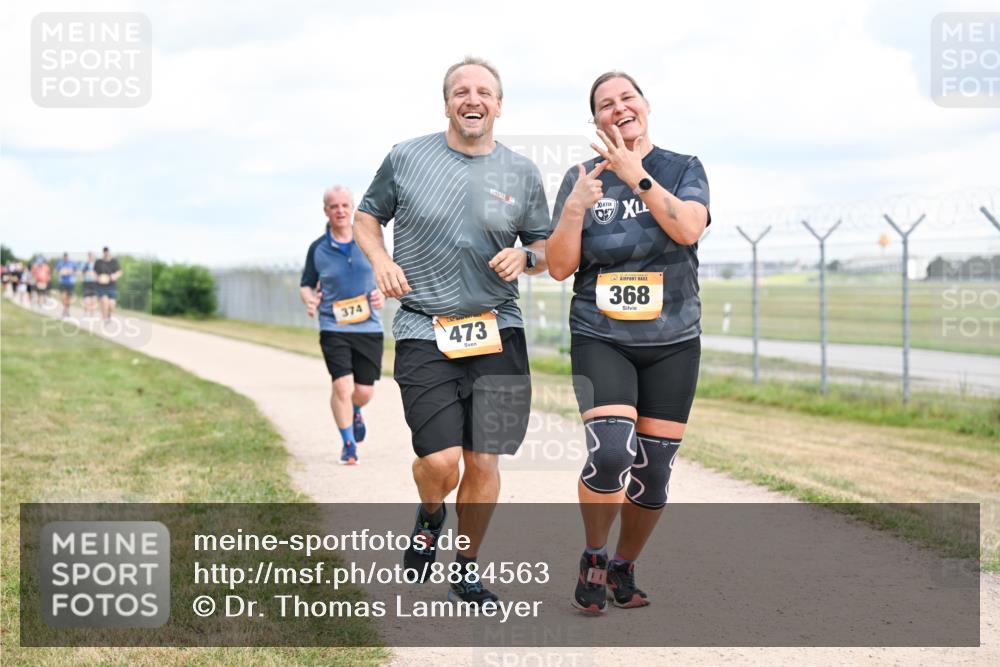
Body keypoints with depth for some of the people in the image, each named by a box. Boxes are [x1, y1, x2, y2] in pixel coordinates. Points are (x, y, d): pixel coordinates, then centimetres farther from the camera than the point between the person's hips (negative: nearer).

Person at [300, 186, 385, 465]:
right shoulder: (318, 248, 0)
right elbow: (306, 284, 11)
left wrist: (383, 293, -9)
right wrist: (309, 300, -11)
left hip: (369, 326, 2)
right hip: (333, 327, -1)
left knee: (365, 390, 5)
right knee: (342, 385, -13)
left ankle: (355, 412, 44)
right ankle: (348, 444, 6)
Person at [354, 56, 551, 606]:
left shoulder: (521, 173, 7)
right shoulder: (405, 158, 3)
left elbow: (546, 249, 15)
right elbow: (367, 215, 16)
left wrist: (524, 258, -8)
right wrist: (380, 260, -3)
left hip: (497, 332, 2)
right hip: (423, 331, -2)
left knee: (483, 463, 1)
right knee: (440, 462, -12)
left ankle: (466, 571, 22)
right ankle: (430, 515, 24)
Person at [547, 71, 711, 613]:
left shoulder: (683, 169, 3)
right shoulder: (581, 178, 4)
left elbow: (688, 228, -17)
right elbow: (560, 267, -2)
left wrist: (636, 177, -23)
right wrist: (575, 208, -16)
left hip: (672, 344, 1)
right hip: (600, 340, -1)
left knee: (652, 473, 2)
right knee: (610, 452, -21)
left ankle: (624, 567, 26)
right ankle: (593, 557, 3)